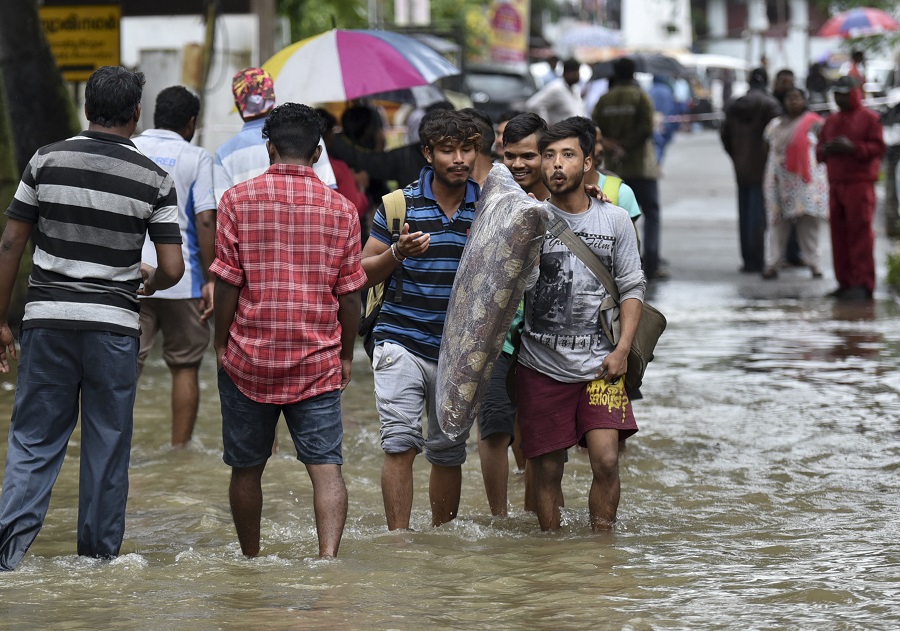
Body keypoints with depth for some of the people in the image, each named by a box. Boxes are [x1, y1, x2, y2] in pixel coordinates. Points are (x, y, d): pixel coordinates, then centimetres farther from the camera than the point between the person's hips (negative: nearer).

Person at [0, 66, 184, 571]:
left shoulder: (47, 161, 0)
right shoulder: (154, 179, -2)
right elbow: (173, 268, -5)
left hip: (47, 317, 1)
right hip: (114, 322, -1)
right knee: (108, 445, 9)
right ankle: (100, 557, 14)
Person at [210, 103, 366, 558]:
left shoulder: (238, 200, -4)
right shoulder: (340, 209, 0)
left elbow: (227, 282, -6)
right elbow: (349, 294, 2)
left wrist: (221, 344, 7)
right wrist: (346, 353, 14)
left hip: (249, 355, 0)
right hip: (318, 365, 0)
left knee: (247, 469, 14)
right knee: (325, 466, -4)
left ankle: (250, 561, 26)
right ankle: (328, 553, -22)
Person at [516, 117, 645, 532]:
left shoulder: (615, 220, 5)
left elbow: (632, 288, 8)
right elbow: (519, 285, -12)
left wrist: (622, 349, -3)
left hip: (599, 363, 0)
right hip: (542, 365, 0)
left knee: (606, 459, -12)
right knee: (547, 467, 3)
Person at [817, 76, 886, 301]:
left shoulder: (869, 118, 1)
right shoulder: (831, 120, 20)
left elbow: (878, 147, -7)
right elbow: (819, 149, 20)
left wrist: (852, 148, -19)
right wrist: (826, 150, -4)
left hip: (859, 184, -6)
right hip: (835, 184, 6)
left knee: (860, 232, -9)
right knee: (839, 233, 4)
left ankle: (863, 284, -9)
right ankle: (845, 282, 9)